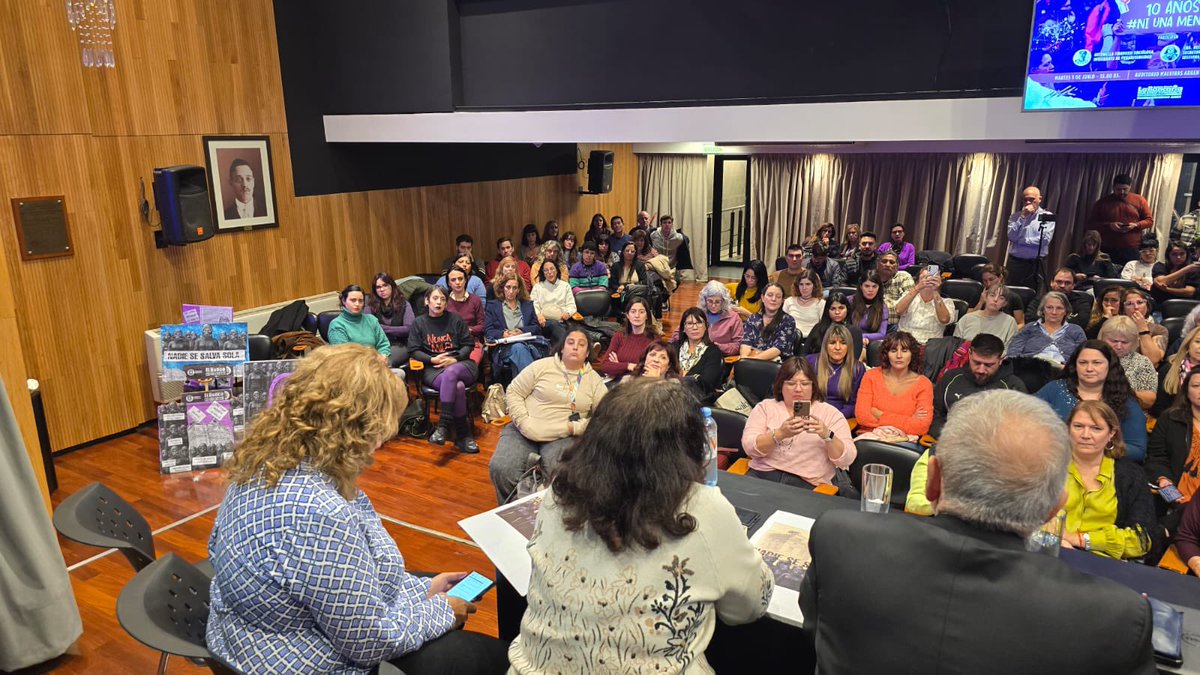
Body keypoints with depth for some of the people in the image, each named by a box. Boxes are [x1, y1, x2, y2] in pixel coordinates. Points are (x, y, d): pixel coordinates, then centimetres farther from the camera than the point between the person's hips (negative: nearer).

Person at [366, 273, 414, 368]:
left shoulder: (404, 305, 12)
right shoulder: (371, 306, 14)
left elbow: (408, 329, 0)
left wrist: (382, 328, -2)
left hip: (400, 345, -1)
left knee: (386, 361, -34)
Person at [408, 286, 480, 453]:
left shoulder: (456, 319, 11)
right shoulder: (419, 323, 12)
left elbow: (469, 344, 9)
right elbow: (414, 351, 8)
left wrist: (455, 359, -9)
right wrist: (432, 359, -9)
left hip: (460, 365, 0)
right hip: (433, 369, 0)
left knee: (451, 372, -39)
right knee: (458, 387, -34)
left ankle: (443, 425, -40)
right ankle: (464, 436, -28)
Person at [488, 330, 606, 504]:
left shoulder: (594, 379, 7)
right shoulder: (542, 366, 3)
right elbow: (513, 392, 6)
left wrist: (573, 427, -13)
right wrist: (523, 422, -9)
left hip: (562, 437, 0)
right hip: (525, 431, 0)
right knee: (500, 469, -25)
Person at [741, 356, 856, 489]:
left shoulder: (830, 413, 10)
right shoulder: (765, 407, 12)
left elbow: (847, 459, 1)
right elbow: (749, 446, -2)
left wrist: (827, 435, -17)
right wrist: (779, 434, -18)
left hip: (808, 484, 0)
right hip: (762, 476, 0)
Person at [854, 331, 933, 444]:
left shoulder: (923, 384, 4)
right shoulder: (871, 376, 6)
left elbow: (922, 427, -8)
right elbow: (861, 415, -5)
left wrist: (880, 415, -8)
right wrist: (908, 420, -6)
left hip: (905, 441, -1)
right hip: (870, 437, 1)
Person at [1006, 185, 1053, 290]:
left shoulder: (1047, 216, 2)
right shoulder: (1015, 216, 9)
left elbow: (1045, 239, -11)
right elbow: (1012, 236, -6)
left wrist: (1020, 240, -6)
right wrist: (1022, 217, -9)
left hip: (1035, 264, -2)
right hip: (1015, 262, 2)